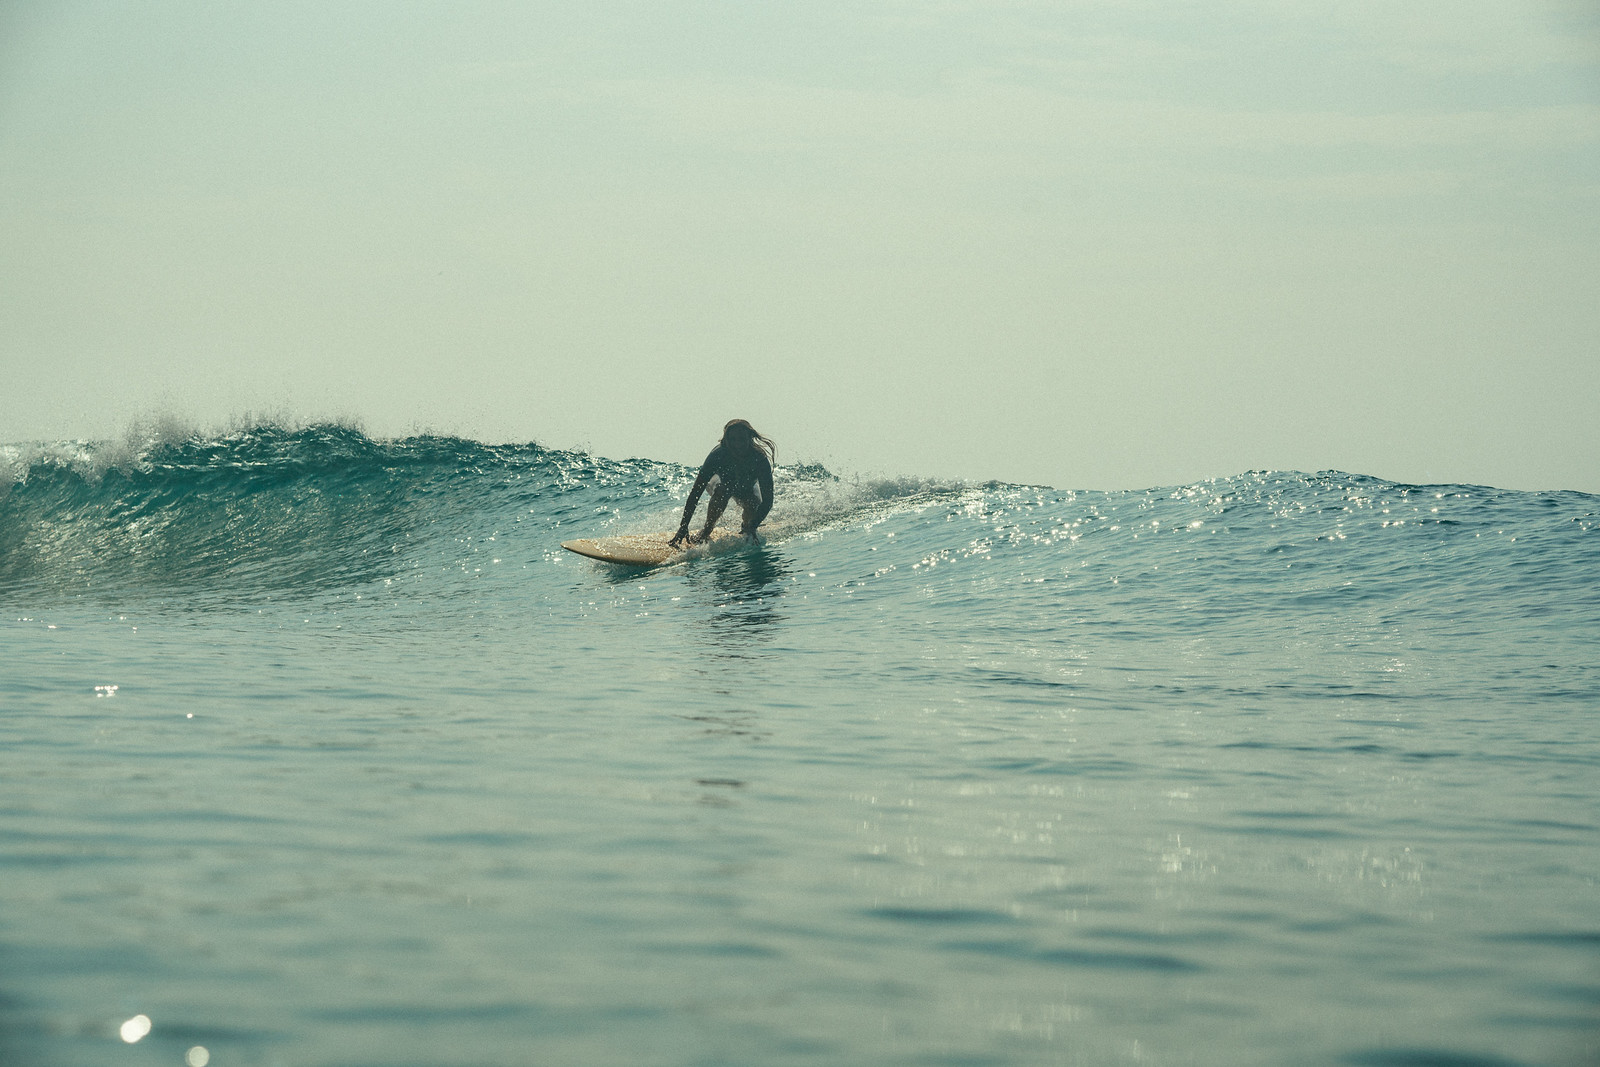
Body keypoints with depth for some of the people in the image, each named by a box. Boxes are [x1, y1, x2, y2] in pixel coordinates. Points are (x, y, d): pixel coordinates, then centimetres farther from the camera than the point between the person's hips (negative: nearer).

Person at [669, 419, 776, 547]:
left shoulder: (760, 459, -37)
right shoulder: (718, 455, -37)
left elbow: (767, 500, -36)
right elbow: (695, 491, -39)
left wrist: (752, 526, -50)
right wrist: (683, 527, -46)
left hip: (748, 487, 1)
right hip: (721, 480, -1)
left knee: (754, 503, -29)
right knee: (722, 490, -35)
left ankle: (746, 526, 8)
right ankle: (707, 529, -12)